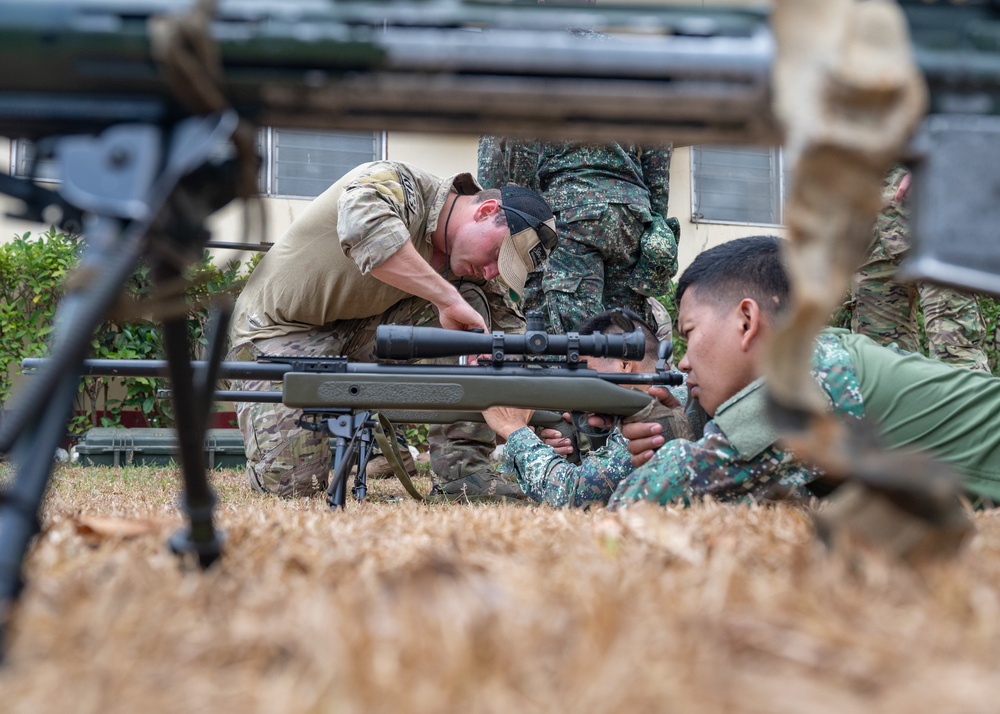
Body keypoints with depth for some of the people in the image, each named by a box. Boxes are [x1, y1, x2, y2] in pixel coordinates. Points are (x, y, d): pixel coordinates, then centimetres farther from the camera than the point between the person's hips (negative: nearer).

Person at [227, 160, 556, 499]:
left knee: (474, 303, -14)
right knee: (292, 482, -18)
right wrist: (449, 299, -45)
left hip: (361, 330, 6)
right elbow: (364, 229, -48)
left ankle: (463, 466, -13)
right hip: (284, 328, -6)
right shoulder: (398, 185, -25)